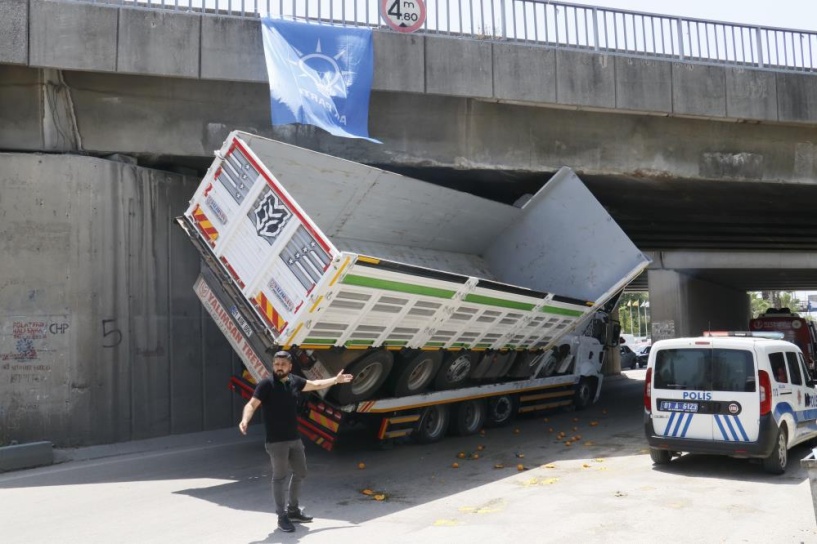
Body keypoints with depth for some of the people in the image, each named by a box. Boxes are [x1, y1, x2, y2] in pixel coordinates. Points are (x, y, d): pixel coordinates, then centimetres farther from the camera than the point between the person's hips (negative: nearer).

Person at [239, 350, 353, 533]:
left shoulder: (294, 381, 4)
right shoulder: (266, 384, -14)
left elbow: (315, 384, 21)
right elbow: (252, 404, -22)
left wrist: (336, 380, 31)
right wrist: (245, 420, -42)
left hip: (294, 438, 7)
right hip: (276, 441, -7)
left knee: (300, 473, 16)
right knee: (280, 477, 1)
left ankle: (293, 510, 33)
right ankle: (282, 517, 14)